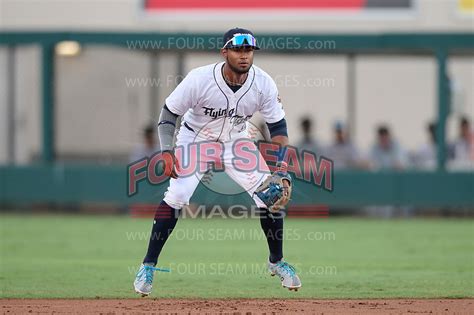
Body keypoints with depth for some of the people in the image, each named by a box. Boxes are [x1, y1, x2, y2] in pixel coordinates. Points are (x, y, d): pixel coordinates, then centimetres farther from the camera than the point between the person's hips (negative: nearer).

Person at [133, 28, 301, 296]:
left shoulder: (264, 84, -22)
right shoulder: (200, 79, -30)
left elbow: (278, 126, -11)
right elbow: (169, 113, -17)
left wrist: (280, 167, -23)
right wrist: (168, 153, -30)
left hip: (236, 142, 3)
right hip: (195, 138, -3)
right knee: (176, 196, -21)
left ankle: (277, 261, 15)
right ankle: (148, 266, -9)